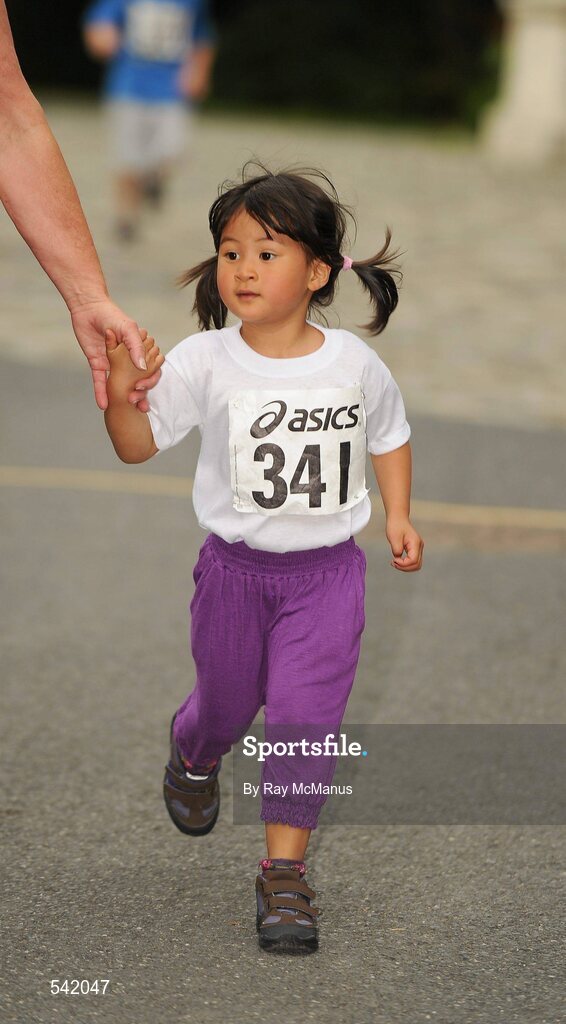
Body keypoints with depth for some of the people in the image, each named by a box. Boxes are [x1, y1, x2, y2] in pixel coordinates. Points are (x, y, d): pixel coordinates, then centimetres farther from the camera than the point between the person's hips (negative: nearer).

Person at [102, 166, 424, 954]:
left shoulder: (355, 365, -7)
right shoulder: (204, 362, -12)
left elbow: (391, 438, 11)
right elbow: (141, 446, -11)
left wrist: (399, 518, 1)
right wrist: (121, 399, -31)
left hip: (327, 571, 0)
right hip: (236, 566, 0)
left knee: (305, 714, -9)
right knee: (227, 703, 17)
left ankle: (285, 869, 1)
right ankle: (192, 756, 53)